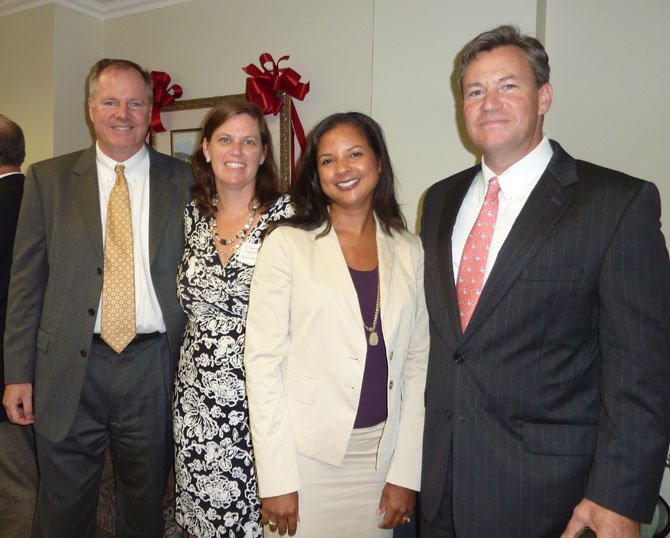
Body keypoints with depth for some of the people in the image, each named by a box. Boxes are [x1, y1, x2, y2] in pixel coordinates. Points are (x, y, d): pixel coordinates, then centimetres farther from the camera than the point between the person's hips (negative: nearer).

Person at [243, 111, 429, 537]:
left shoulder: (408, 250, 3)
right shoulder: (287, 243, -6)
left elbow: (418, 361, 3)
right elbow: (262, 359, -8)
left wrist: (406, 473, -1)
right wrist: (276, 480, -11)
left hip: (382, 454, 3)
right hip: (305, 453, -2)